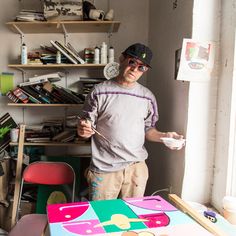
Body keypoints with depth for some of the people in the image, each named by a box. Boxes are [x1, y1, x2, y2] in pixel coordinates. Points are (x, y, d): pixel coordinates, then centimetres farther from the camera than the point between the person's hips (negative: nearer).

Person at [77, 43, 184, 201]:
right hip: (104, 169, -2)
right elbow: (86, 129, -1)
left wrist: (164, 136, -6)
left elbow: (148, 130, 12)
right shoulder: (100, 92, -4)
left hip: (136, 168, 3)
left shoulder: (148, 97, 5)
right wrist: (83, 130, -23)